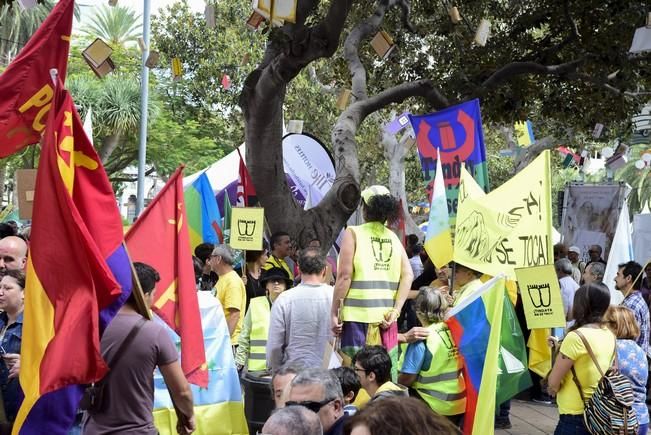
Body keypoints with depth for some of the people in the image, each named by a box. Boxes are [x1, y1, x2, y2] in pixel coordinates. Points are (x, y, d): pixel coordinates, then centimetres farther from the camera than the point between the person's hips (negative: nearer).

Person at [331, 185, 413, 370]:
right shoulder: (393, 237, 10)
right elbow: (408, 275, 0)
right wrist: (396, 310, 0)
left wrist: (334, 312, -3)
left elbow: (345, 276, -8)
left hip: (358, 314, -4)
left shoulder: (353, 233, -1)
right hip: (387, 317, 4)